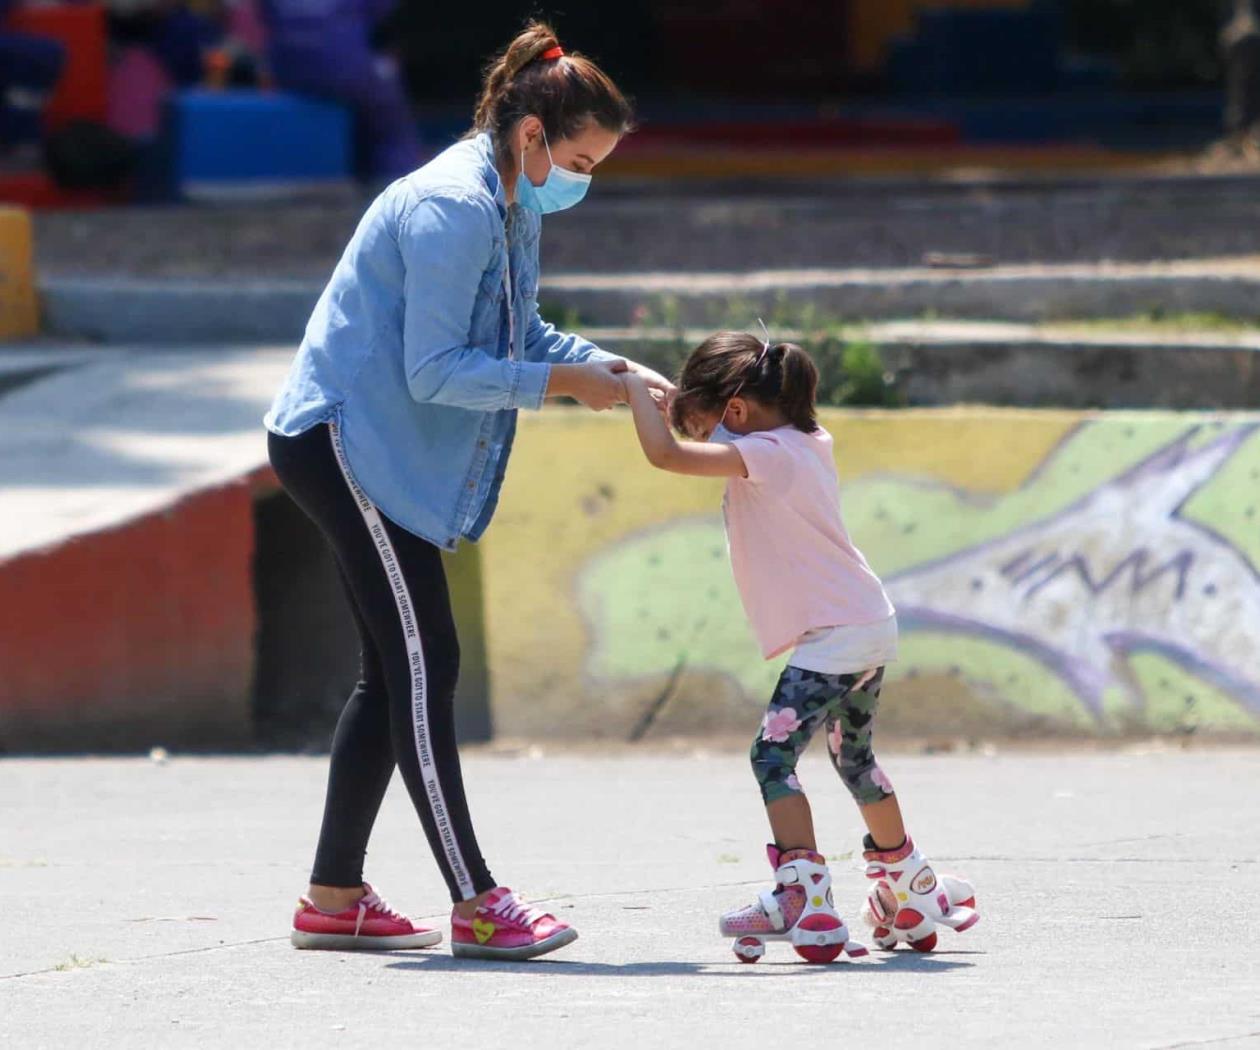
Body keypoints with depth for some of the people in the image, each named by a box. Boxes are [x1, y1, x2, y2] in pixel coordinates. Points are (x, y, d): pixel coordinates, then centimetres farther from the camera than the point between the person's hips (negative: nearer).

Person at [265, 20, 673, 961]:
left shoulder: (512, 210, 10)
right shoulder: (453, 212, -22)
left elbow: (518, 332, 20)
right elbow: (434, 370, -24)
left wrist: (617, 370, 7)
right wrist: (560, 381, -22)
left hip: (374, 453, 11)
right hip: (344, 441, -11)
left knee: (398, 672, 11)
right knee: (422, 665, -11)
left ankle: (334, 898, 16)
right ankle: (477, 905, -11)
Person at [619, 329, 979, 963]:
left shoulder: (765, 455, -18)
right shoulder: (809, 442, 11)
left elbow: (664, 453, -25)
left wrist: (635, 388, -9)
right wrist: (684, 398, 18)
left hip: (833, 636, -10)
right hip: (871, 626, 10)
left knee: (773, 755, -14)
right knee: (853, 757, 24)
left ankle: (803, 896, -23)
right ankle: (910, 893, 37)